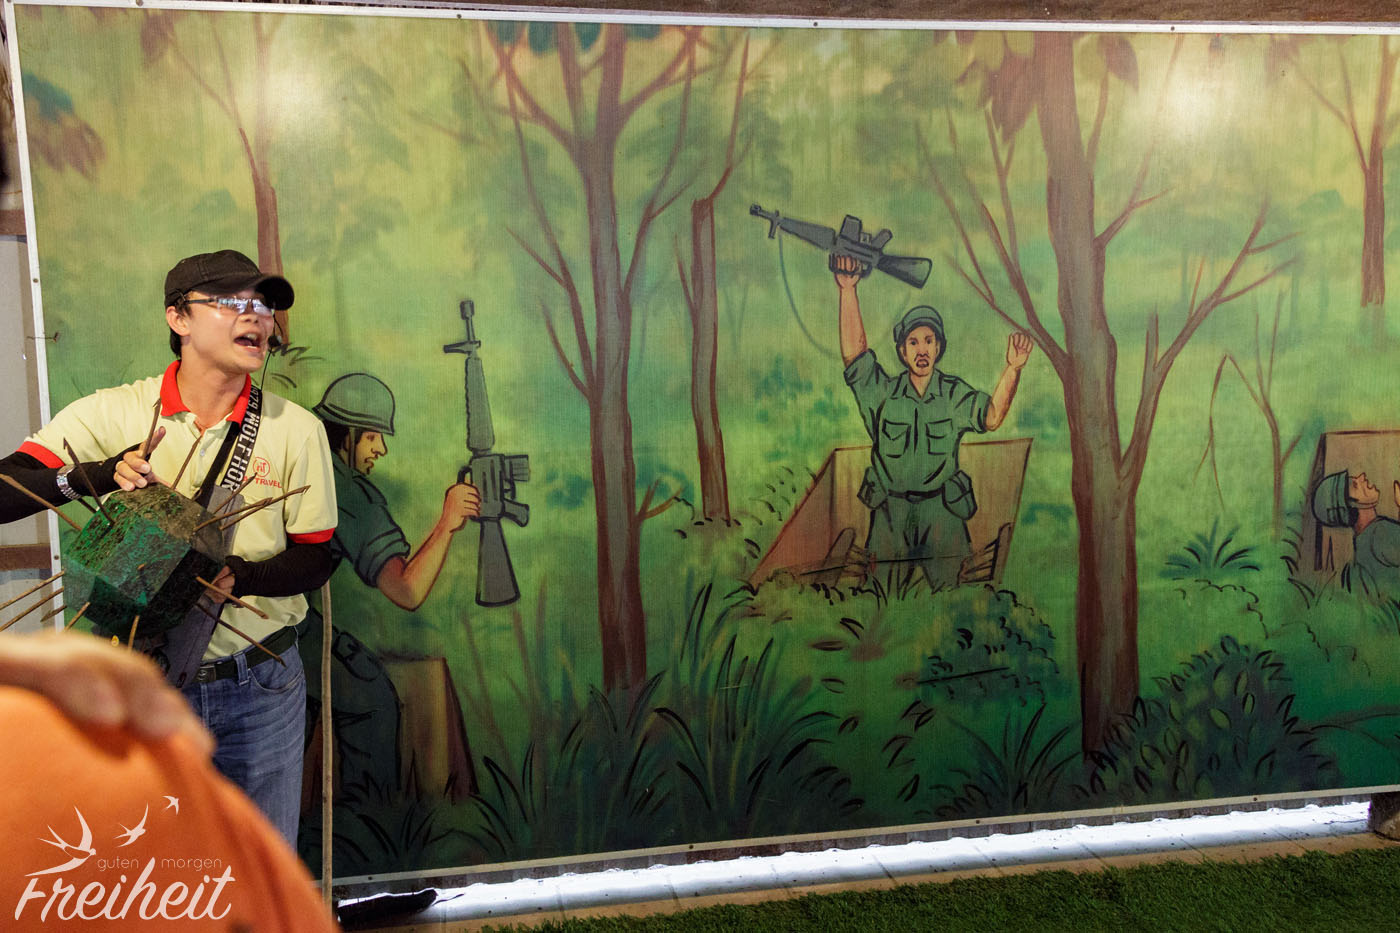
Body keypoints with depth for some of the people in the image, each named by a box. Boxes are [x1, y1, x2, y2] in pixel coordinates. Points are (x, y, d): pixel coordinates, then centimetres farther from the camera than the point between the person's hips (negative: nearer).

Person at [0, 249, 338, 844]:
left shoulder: (296, 428, -4)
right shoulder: (112, 414, -4)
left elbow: (316, 555, 0)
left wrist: (241, 575, -19)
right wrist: (101, 473, -23)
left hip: (261, 687, 1)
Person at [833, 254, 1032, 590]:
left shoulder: (955, 393, 4)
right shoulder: (884, 392, 1)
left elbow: (991, 416, -10)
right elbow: (854, 352, -10)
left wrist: (1012, 368, -25)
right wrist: (847, 290, -19)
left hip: (943, 513, 0)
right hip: (890, 514, 0)